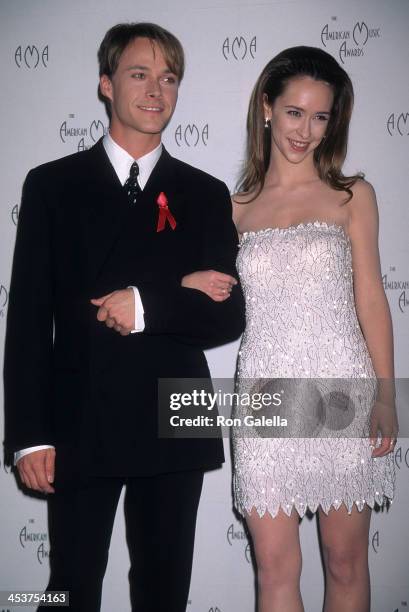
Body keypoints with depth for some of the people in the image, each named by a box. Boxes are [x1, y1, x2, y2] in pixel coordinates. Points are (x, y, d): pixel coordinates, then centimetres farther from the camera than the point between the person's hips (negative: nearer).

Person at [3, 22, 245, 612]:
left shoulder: (207, 196, 6)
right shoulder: (53, 185, 2)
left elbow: (230, 317, 1)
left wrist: (148, 304, -16)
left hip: (175, 429, 2)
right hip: (78, 426, -1)